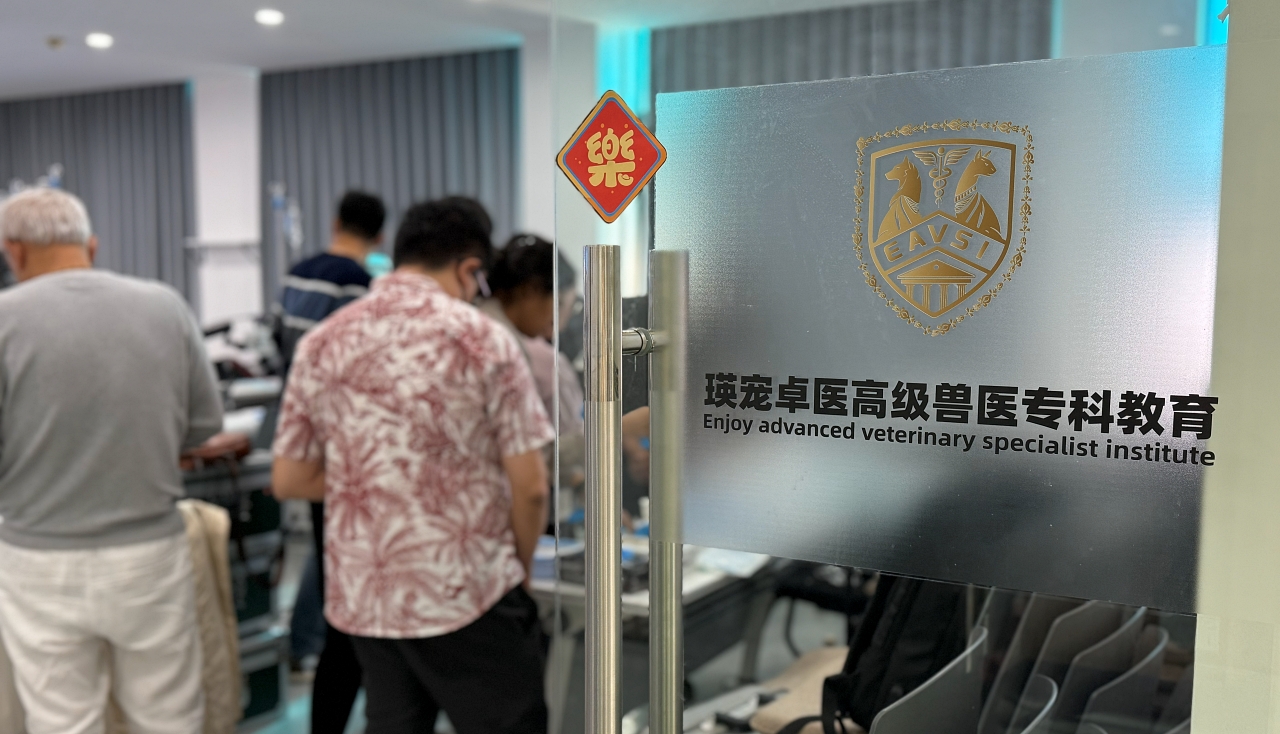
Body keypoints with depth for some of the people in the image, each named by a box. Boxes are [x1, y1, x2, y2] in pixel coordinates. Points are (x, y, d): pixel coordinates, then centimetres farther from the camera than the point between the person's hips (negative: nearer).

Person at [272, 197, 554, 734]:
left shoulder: (321, 344, 2)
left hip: (361, 594, 5)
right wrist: (520, 567, 6)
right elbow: (528, 485, -11)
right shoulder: (482, 339, -11)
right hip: (467, 594, -5)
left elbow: (288, 480, 6)